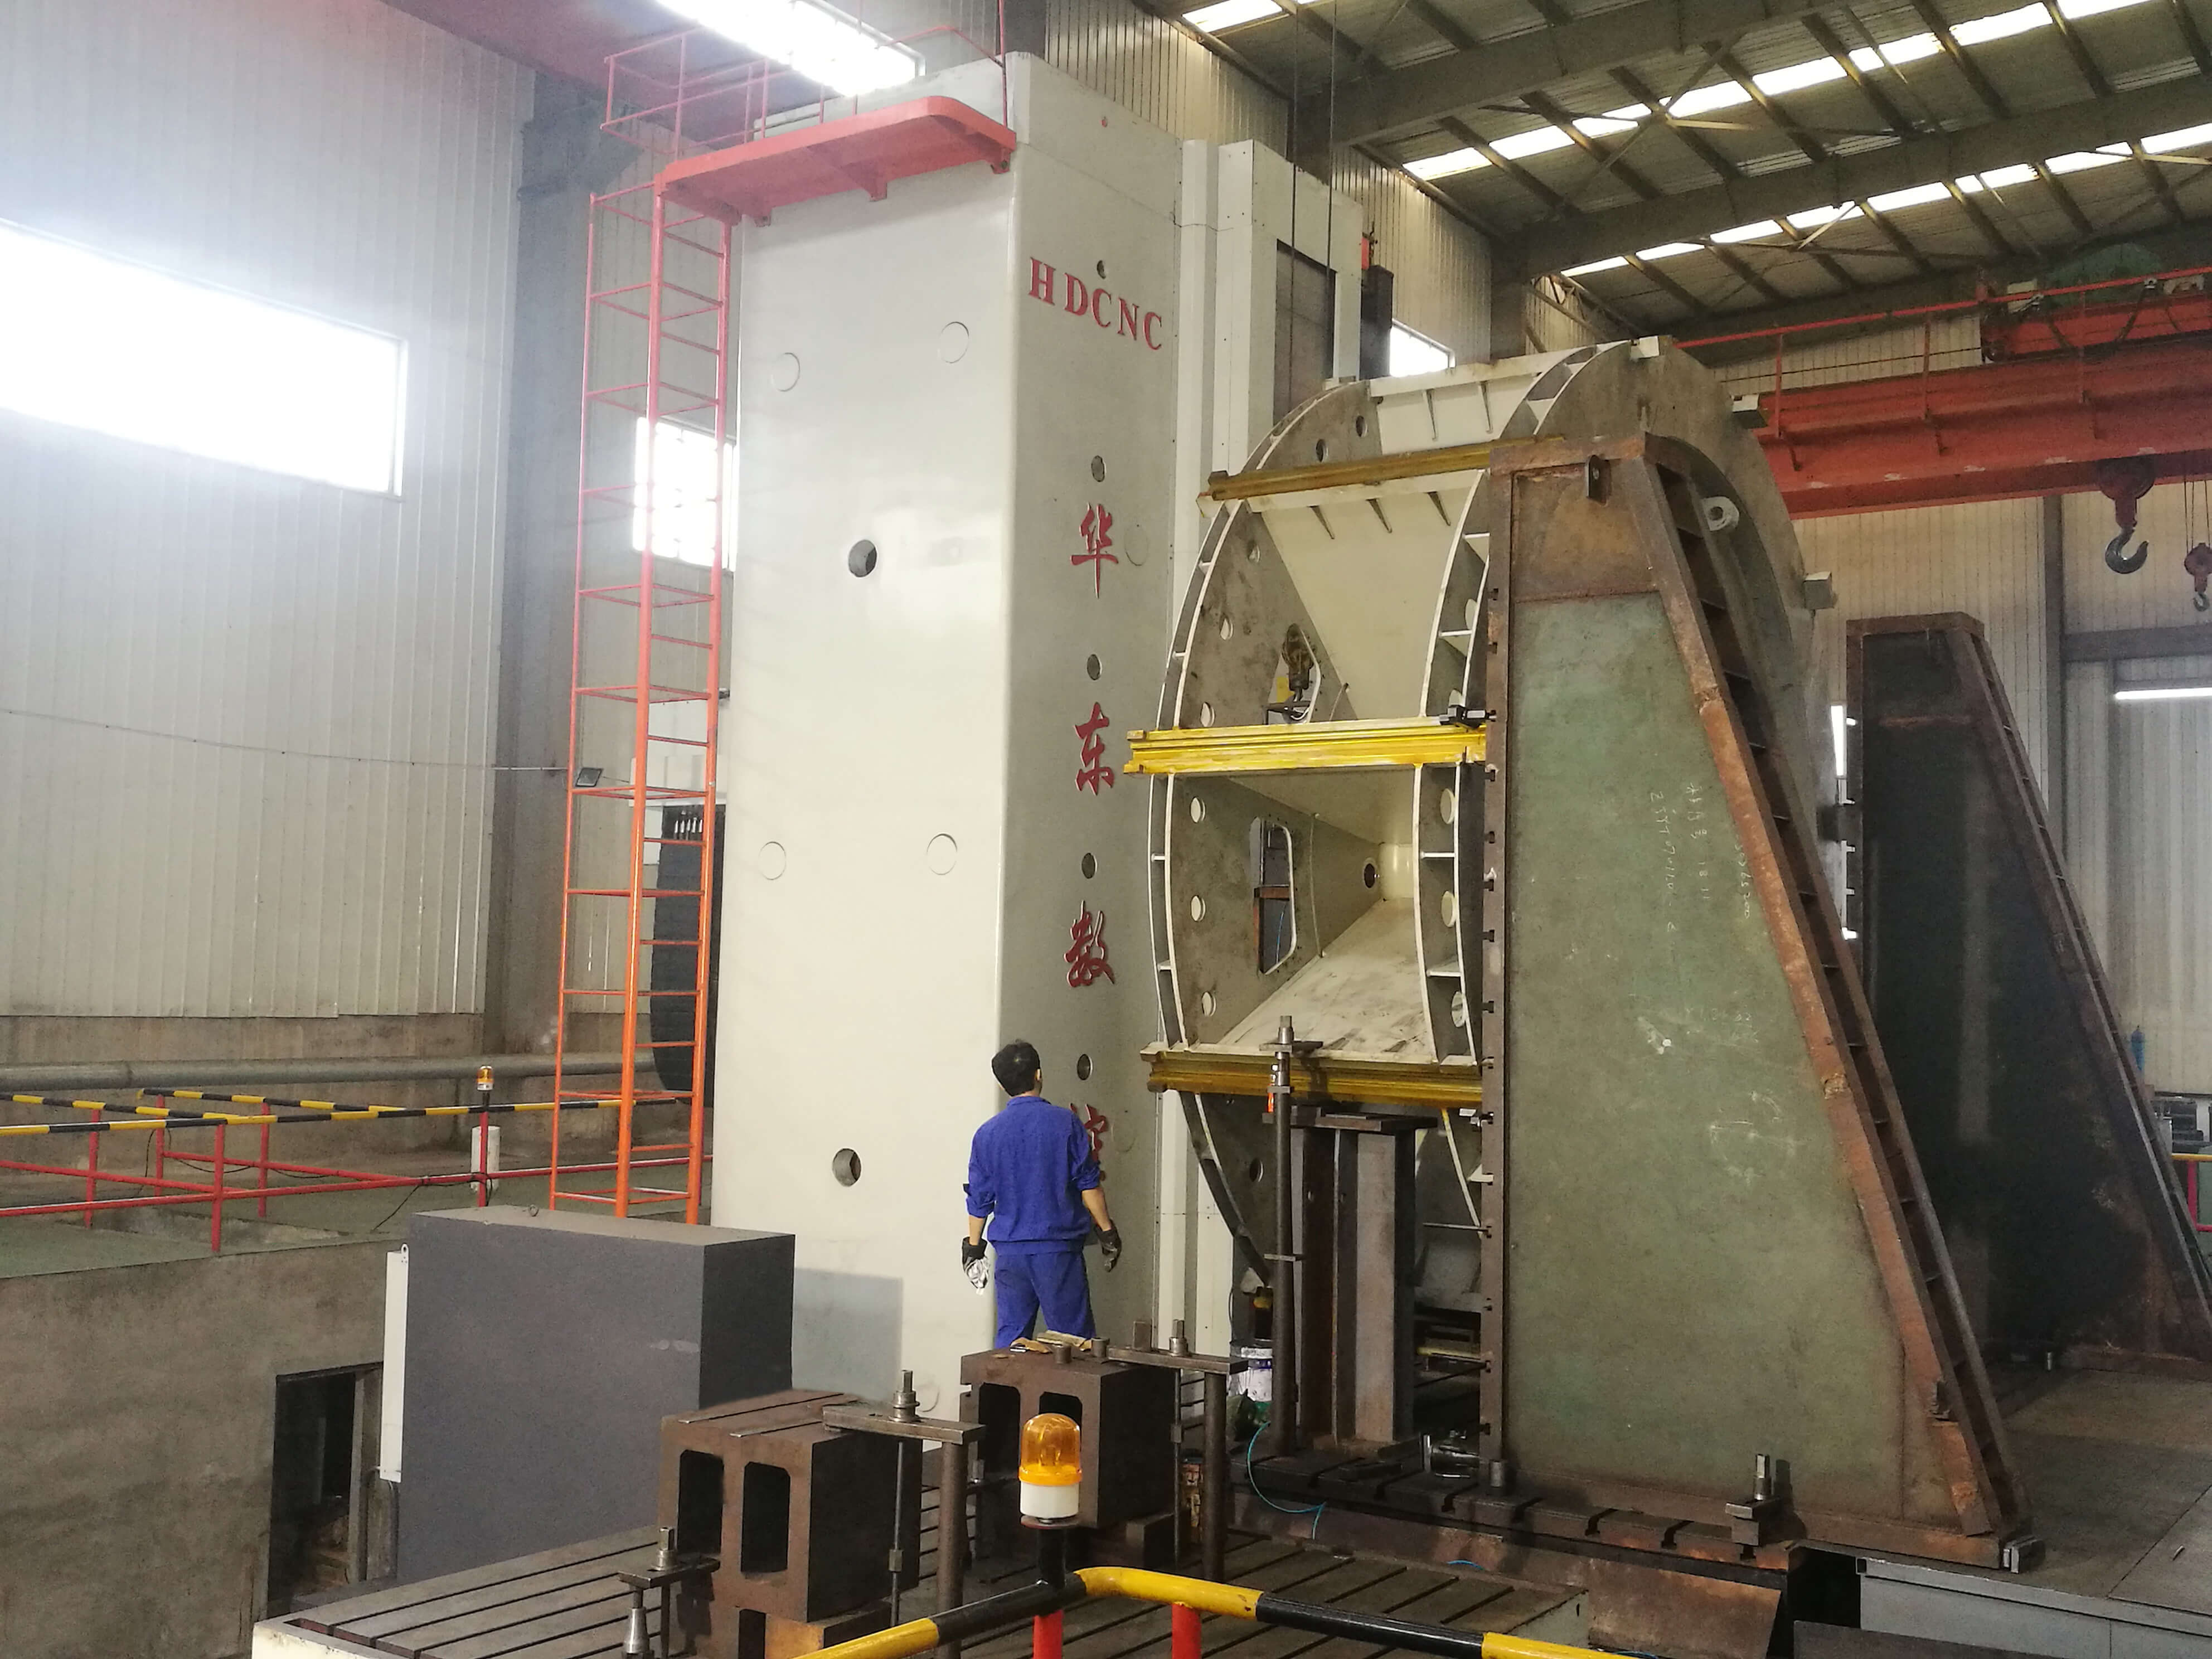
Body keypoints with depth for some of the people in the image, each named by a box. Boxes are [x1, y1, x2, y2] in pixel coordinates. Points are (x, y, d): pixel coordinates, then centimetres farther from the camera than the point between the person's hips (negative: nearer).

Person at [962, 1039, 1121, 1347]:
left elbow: (979, 1200, 8)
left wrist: (974, 1246, 20)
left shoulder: (987, 1134, 2)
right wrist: (1107, 1230, 5)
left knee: (1011, 1335, 11)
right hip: (1058, 1248, -3)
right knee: (1073, 1334, 3)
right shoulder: (1064, 1122, -7)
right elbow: (1089, 1184, -5)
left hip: (1010, 1251, 3)